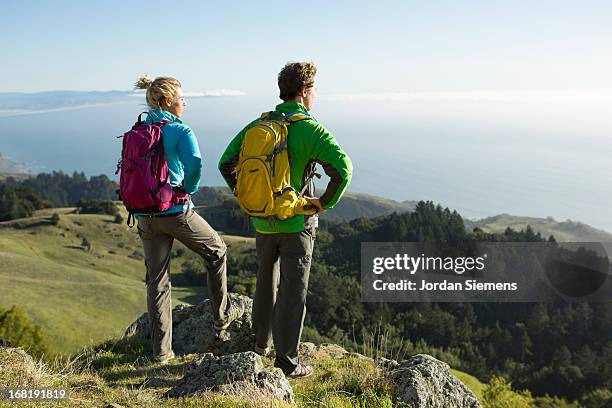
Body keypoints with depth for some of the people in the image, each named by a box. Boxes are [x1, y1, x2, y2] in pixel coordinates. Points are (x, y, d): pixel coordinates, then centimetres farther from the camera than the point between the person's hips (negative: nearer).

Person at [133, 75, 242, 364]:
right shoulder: (180, 131, -11)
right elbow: (194, 164, -28)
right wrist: (188, 190, -9)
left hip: (146, 217, 6)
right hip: (176, 212, -6)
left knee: (156, 282, 12)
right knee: (216, 251, 20)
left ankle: (161, 350, 17)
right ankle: (222, 316, 30)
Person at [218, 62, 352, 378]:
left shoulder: (258, 125, 1)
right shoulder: (310, 129, -15)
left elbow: (226, 164, 5)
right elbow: (343, 169, -26)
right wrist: (326, 202, -12)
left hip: (262, 221, 5)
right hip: (296, 223, -5)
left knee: (266, 281, 23)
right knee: (293, 291, 5)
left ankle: (261, 342, 39)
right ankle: (287, 361, 14)